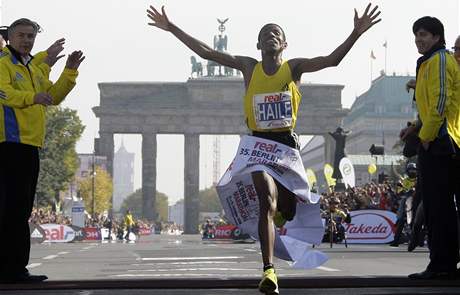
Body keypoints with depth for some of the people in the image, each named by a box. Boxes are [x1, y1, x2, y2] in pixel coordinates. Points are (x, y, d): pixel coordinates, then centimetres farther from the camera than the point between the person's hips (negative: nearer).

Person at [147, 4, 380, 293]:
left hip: (287, 143, 1)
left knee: (289, 209, 9)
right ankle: (269, 271, -25)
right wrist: (172, 28, -2)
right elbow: (206, 52, 2)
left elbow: (332, 60, -13)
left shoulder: (294, 67, 0)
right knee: (268, 202, -20)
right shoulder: (248, 67, 3)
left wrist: (357, 32, -25)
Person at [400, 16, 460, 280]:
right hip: (438, 142, 11)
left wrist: (427, 135, -14)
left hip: (439, 142, -11)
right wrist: (417, 127, 17)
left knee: (438, 207, -10)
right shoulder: (430, 62, 22)